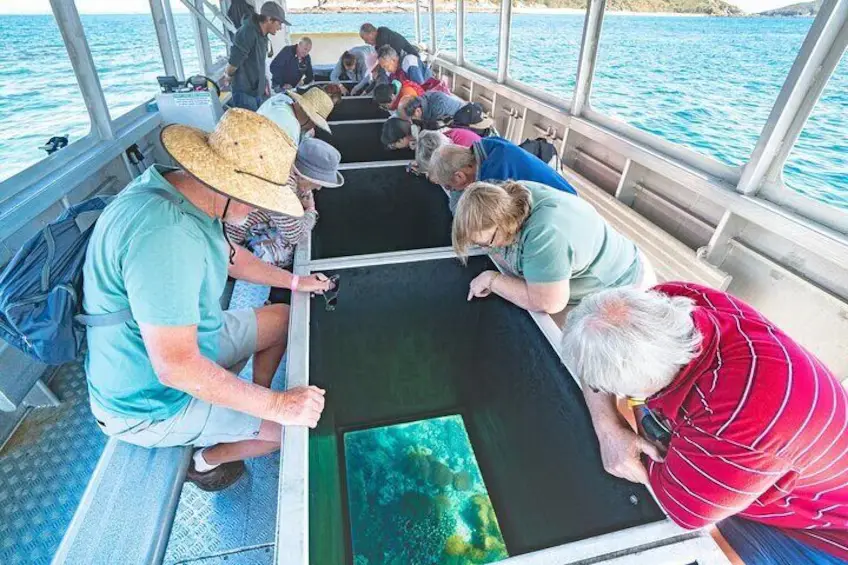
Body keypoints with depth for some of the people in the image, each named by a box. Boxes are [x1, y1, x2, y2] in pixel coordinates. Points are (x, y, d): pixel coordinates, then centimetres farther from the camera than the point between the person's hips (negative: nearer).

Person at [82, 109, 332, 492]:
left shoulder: (183, 191, -7)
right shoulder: (164, 232, -39)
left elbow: (229, 256, 11)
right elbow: (177, 366, -37)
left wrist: (295, 282, 14)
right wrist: (275, 405, -28)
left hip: (183, 336, 9)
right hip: (150, 402, -9)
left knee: (282, 319, 15)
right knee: (298, 423, -8)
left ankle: (253, 405, 30)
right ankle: (208, 459, 18)